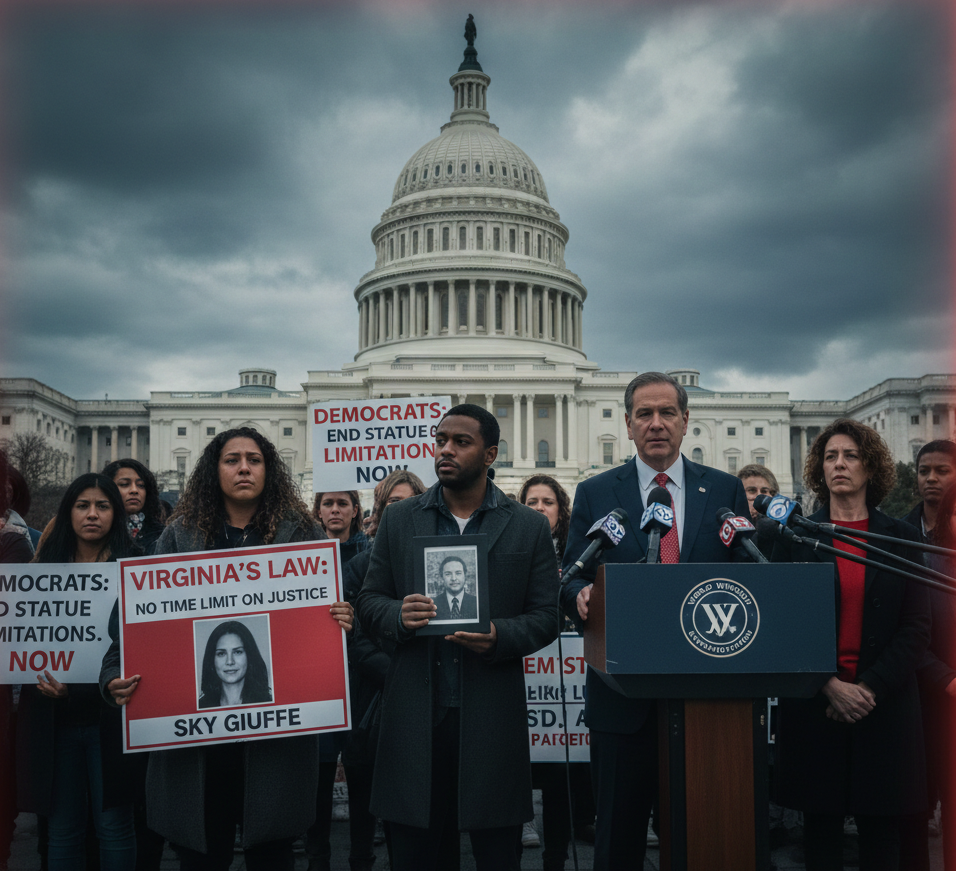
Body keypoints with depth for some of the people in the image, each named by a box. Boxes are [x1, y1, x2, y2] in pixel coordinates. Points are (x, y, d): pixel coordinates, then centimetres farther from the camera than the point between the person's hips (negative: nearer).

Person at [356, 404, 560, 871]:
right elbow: (368, 601, 9)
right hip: (416, 714, 1)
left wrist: (499, 638, -16)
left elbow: (545, 617, 3)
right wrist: (399, 616, -13)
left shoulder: (529, 526, 5)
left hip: (492, 714, -1)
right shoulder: (399, 520, 10)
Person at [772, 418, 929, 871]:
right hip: (814, 705, 0)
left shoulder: (899, 537, 6)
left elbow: (917, 626, 1)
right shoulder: (796, 536, 5)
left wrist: (869, 688, -10)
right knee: (821, 823, 5)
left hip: (884, 707, 1)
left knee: (881, 830, 5)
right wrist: (830, 686, -11)